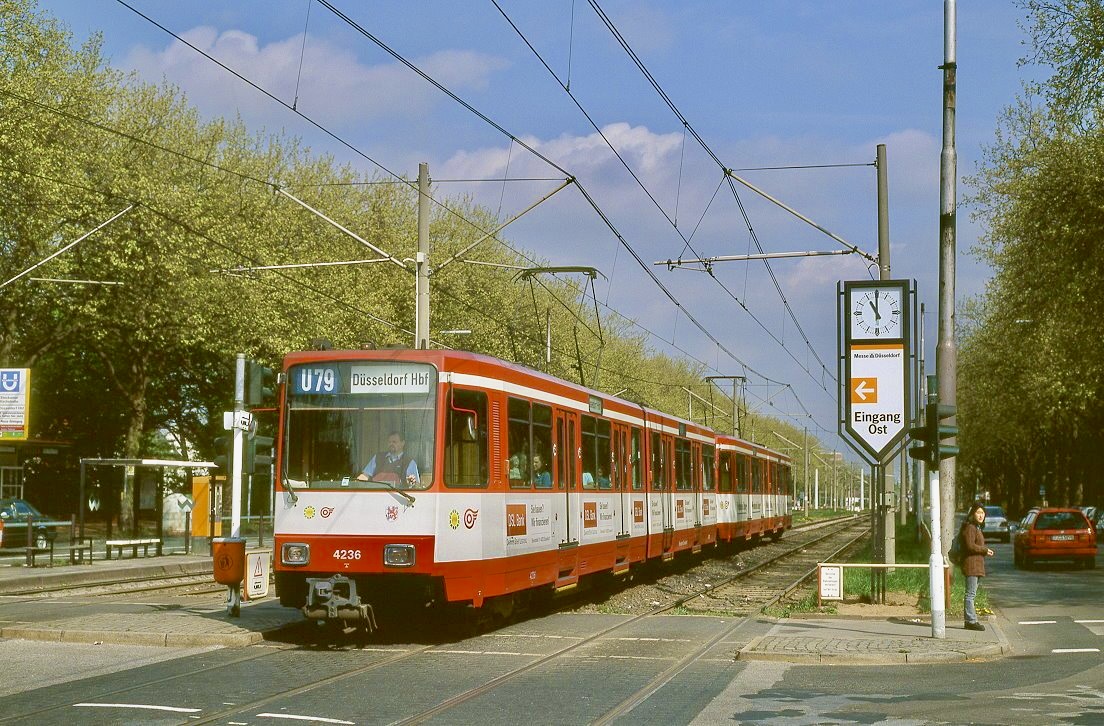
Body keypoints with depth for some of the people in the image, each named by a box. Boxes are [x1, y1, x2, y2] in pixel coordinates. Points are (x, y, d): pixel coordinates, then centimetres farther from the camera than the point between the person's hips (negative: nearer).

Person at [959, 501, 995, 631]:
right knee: (971, 593, -9)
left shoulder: (976, 528, 20)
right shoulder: (969, 527, -13)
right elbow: (970, 546, -21)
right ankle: (971, 621, -10)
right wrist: (985, 550, -12)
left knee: (971, 593, 11)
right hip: (971, 563, -10)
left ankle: (970, 620, 15)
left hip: (976, 565, 10)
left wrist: (984, 551, 8)